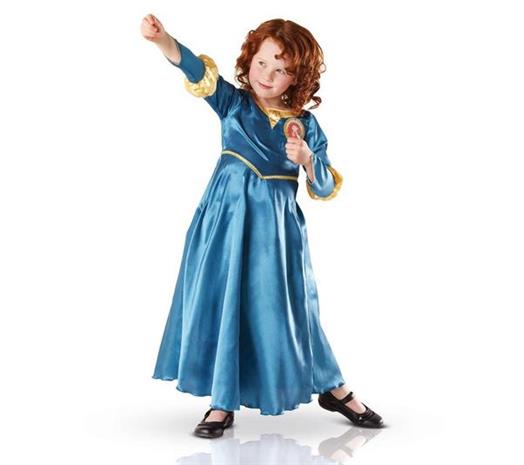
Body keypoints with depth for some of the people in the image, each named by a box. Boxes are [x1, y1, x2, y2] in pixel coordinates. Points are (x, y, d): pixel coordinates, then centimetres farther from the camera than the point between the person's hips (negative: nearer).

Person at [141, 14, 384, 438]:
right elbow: (194, 68, -17)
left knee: (285, 308, 6)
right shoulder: (233, 101, 2)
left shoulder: (306, 124, 3)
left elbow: (325, 188, 2)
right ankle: (223, 403, 16)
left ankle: (334, 389, 25)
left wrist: (307, 159, -18)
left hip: (277, 226, 0)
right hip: (229, 218, 0)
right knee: (223, 303, 2)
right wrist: (162, 39, -35)